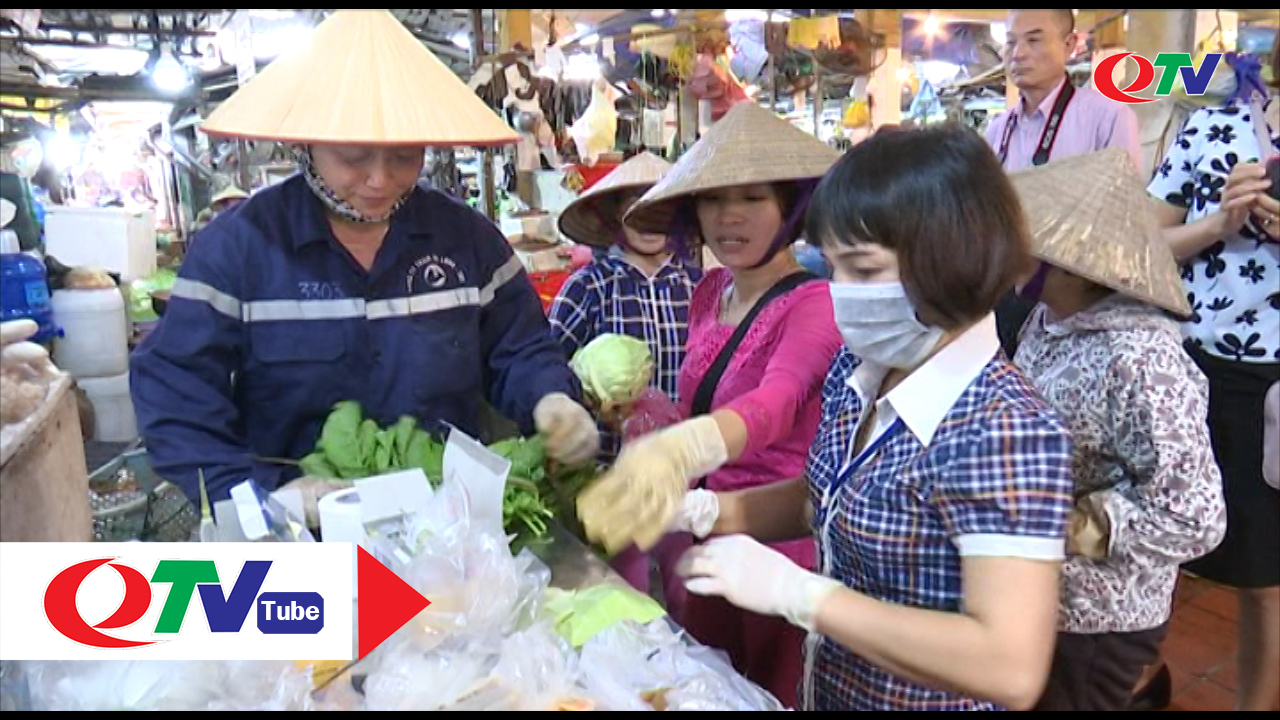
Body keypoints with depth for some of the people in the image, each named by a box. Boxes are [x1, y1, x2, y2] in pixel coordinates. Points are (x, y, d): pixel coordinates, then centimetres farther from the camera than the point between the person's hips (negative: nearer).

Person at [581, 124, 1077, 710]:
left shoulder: (1006, 433, -29)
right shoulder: (857, 372, -6)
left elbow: (1011, 671, -33)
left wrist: (792, 589, -31)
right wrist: (698, 509, -8)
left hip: (922, 700, -6)